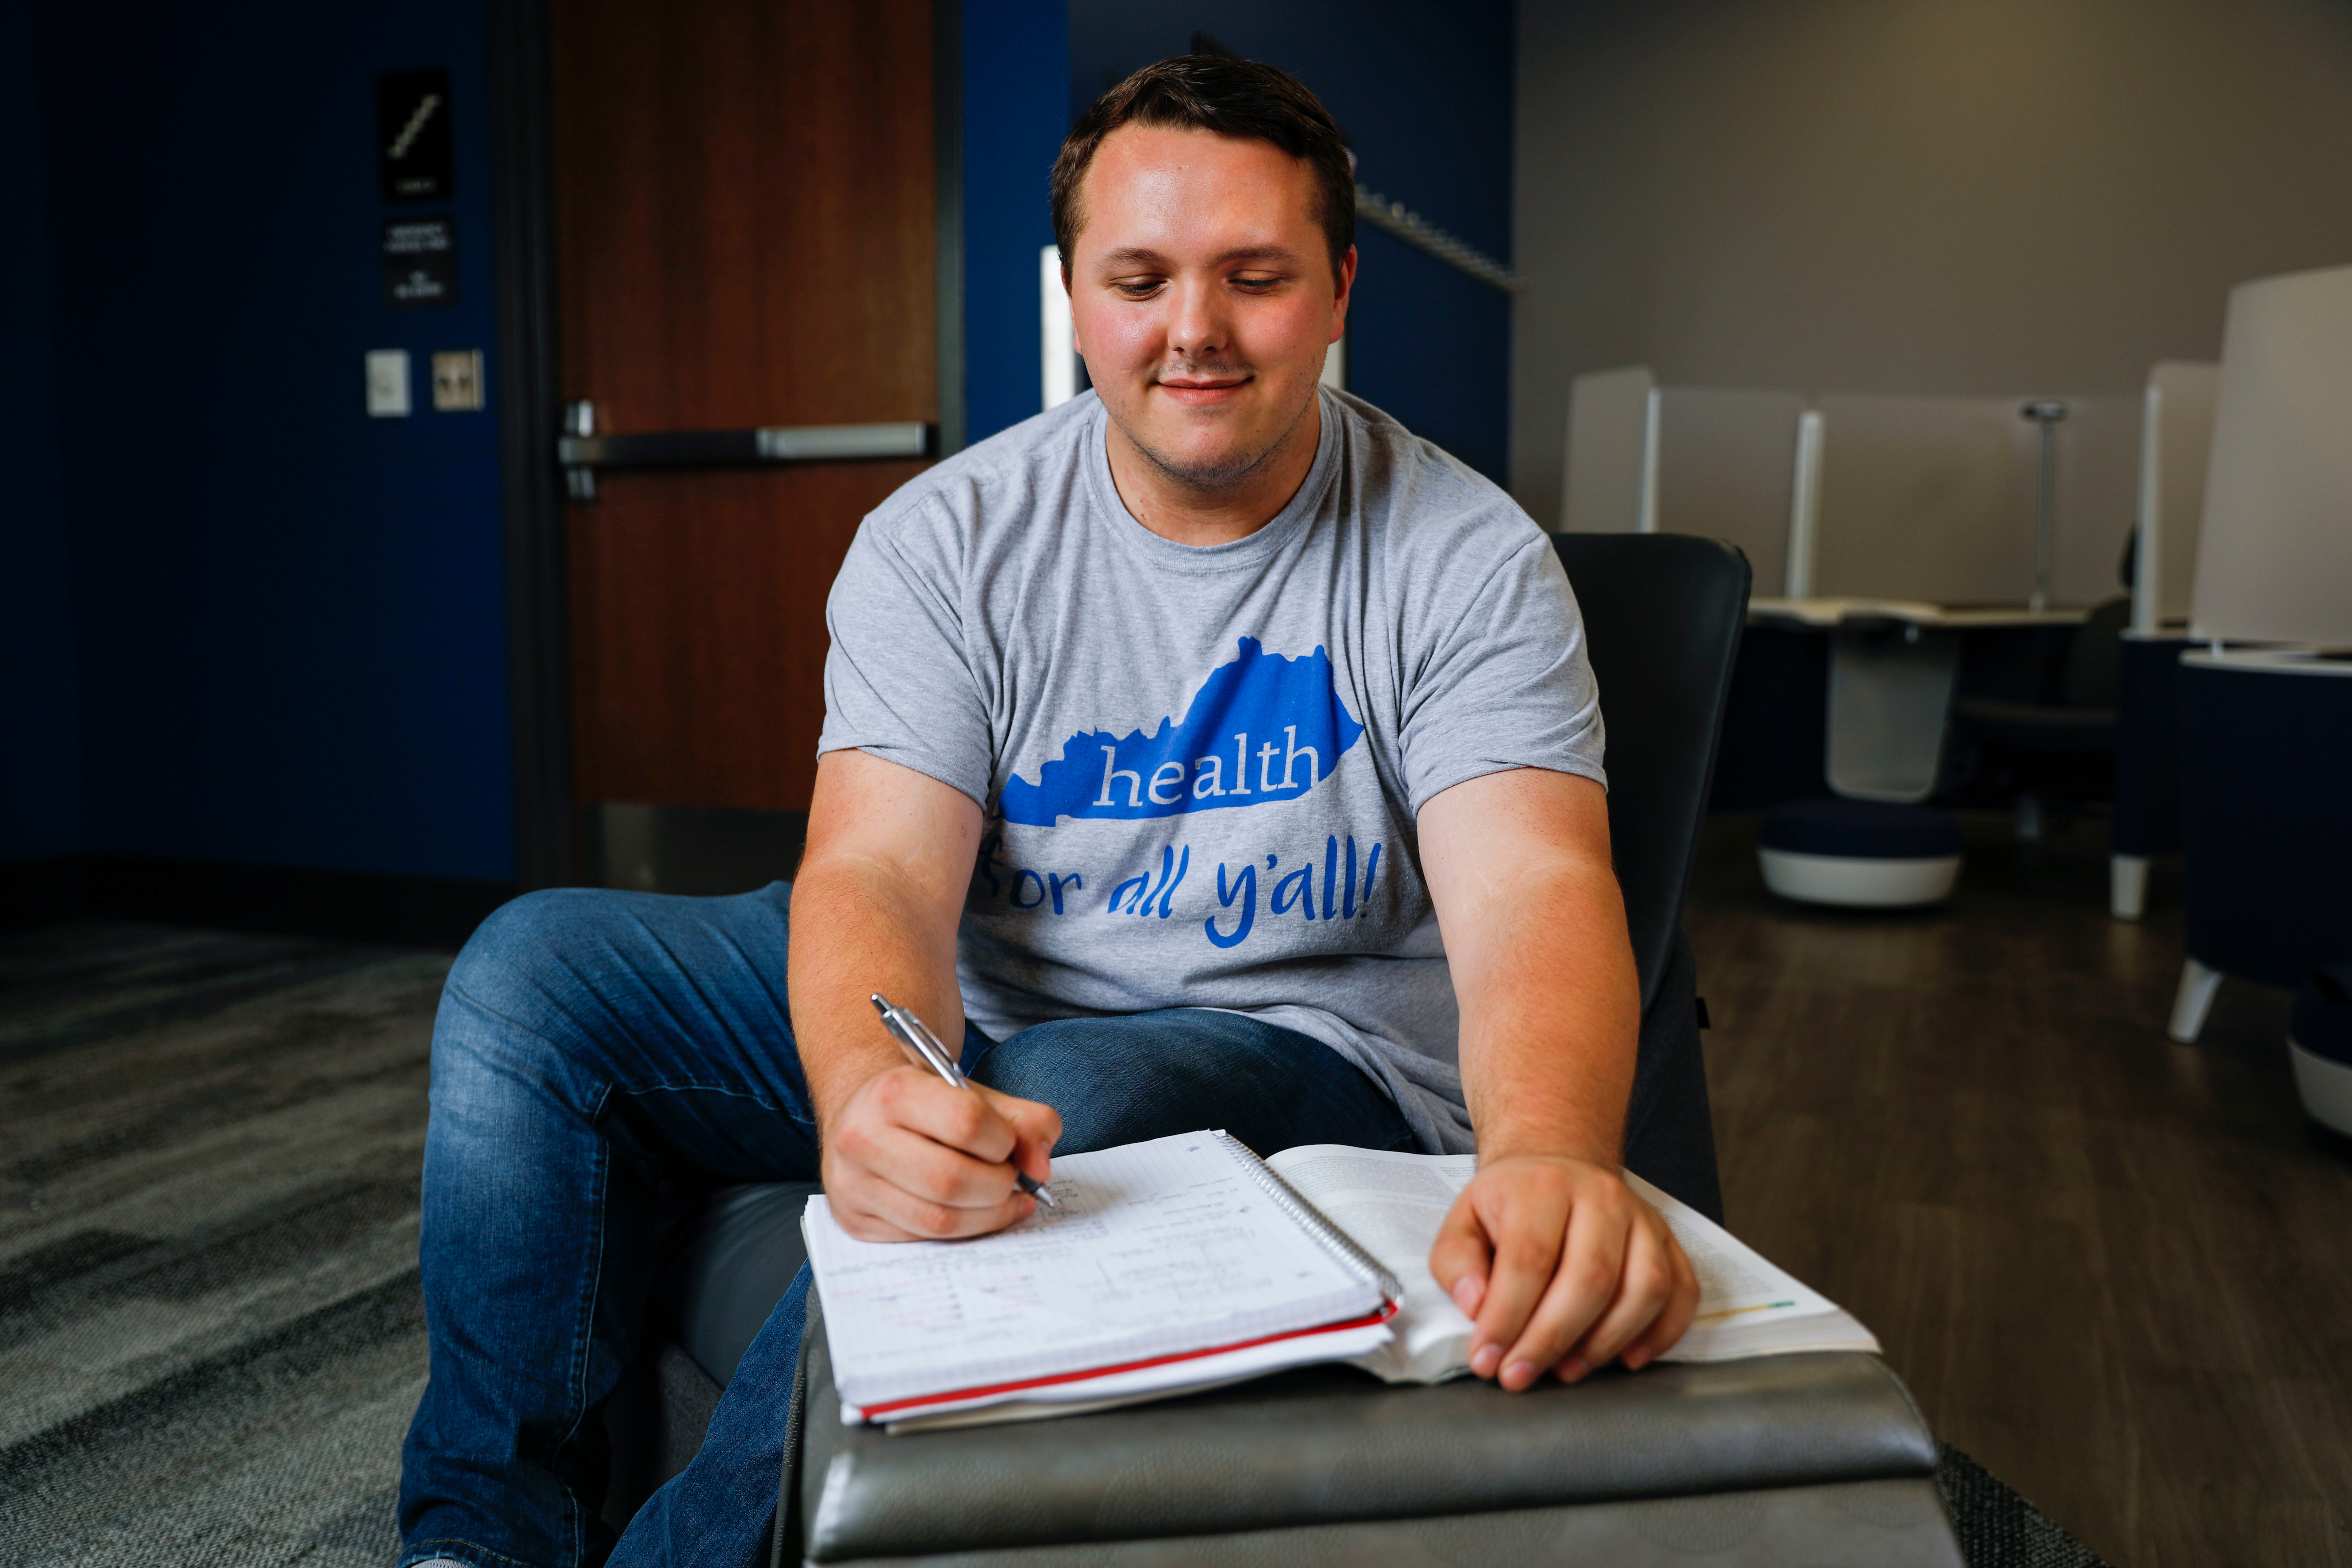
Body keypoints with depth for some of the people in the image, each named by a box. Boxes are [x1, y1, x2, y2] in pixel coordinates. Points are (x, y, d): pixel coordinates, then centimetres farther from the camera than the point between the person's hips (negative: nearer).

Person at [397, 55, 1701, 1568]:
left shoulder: (1468, 562, -10)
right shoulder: (948, 539, -5)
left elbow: (1533, 894, -24)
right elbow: (877, 871, -16)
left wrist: (1551, 1157, -48)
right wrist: (871, 1083, -41)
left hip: (1312, 1057, -2)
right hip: (966, 1023, 3)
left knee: (1071, 1099, -36)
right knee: (533, 971, -10)